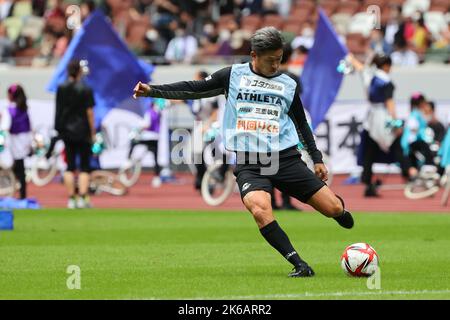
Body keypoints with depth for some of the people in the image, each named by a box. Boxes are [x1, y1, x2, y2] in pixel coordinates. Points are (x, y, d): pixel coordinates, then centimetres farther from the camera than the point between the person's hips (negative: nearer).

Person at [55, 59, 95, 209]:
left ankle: (71, 199, 7)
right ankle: (82, 198, -6)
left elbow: (59, 110, 4)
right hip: (82, 132, -3)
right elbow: (89, 112, -8)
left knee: (70, 166, 7)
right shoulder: (85, 90, -9)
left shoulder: (61, 89, 2)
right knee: (84, 167, 3)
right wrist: (93, 132, -2)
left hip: (66, 131, 3)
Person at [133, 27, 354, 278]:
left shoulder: (289, 84, 12)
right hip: (249, 163, -2)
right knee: (260, 210, -32)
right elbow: (193, 89, 11)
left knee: (334, 208, -6)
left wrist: (317, 159, 21)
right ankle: (300, 265, -24)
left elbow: (302, 123, 23)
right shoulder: (233, 75, 8)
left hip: (286, 159, 2)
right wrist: (152, 90, 3)